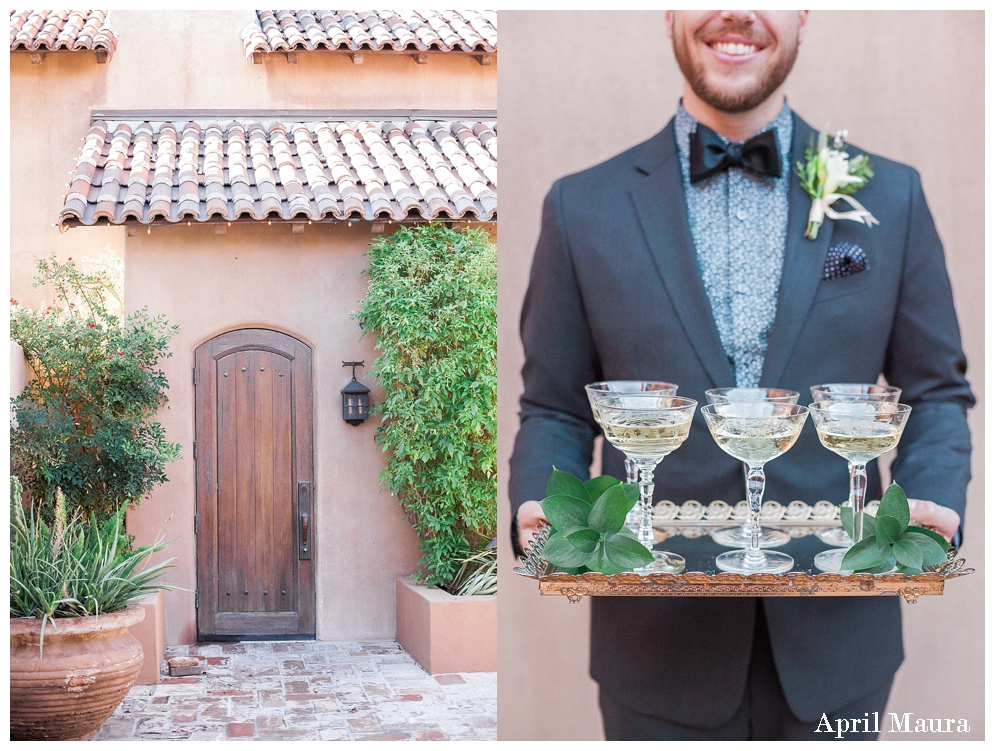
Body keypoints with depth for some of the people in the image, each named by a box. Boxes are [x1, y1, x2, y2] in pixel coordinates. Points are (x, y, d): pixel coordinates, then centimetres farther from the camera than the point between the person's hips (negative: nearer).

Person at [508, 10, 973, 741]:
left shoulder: (889, 196, 3)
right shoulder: (583, 208, 0)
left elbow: (935, 391, 8)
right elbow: (556, 410, 5)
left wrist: (931, 502, -10)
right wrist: (541, 507, -13)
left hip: (834, 644, 1)